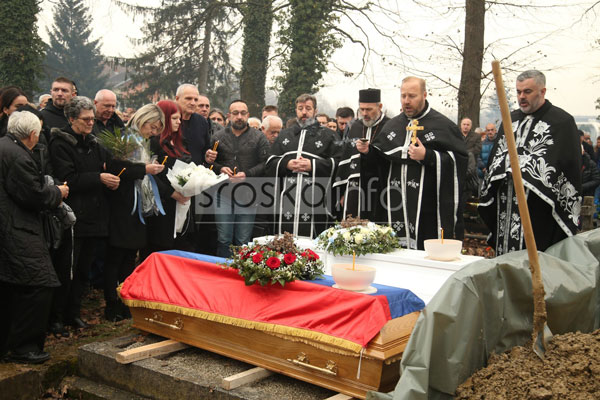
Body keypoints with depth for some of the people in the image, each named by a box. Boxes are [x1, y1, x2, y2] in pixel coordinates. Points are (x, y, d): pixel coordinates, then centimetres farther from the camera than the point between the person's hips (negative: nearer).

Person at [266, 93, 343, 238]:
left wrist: (313, 165, -12)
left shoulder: (327, 135, 10)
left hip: (314, 203, -3)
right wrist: (286, 164, -6)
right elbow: (270, 164, 13)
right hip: (286, 202, 3)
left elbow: (337, 163, -2)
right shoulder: (284, 135, 19)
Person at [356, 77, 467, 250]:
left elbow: (459, 161, -9)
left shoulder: (443, 125, -1)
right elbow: (380, 157, 25)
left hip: (427, 208, -5)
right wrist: (368, 151, 6)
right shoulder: (392, 125, 16)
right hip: (394, 208, 5)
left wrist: (427, 156, -18)